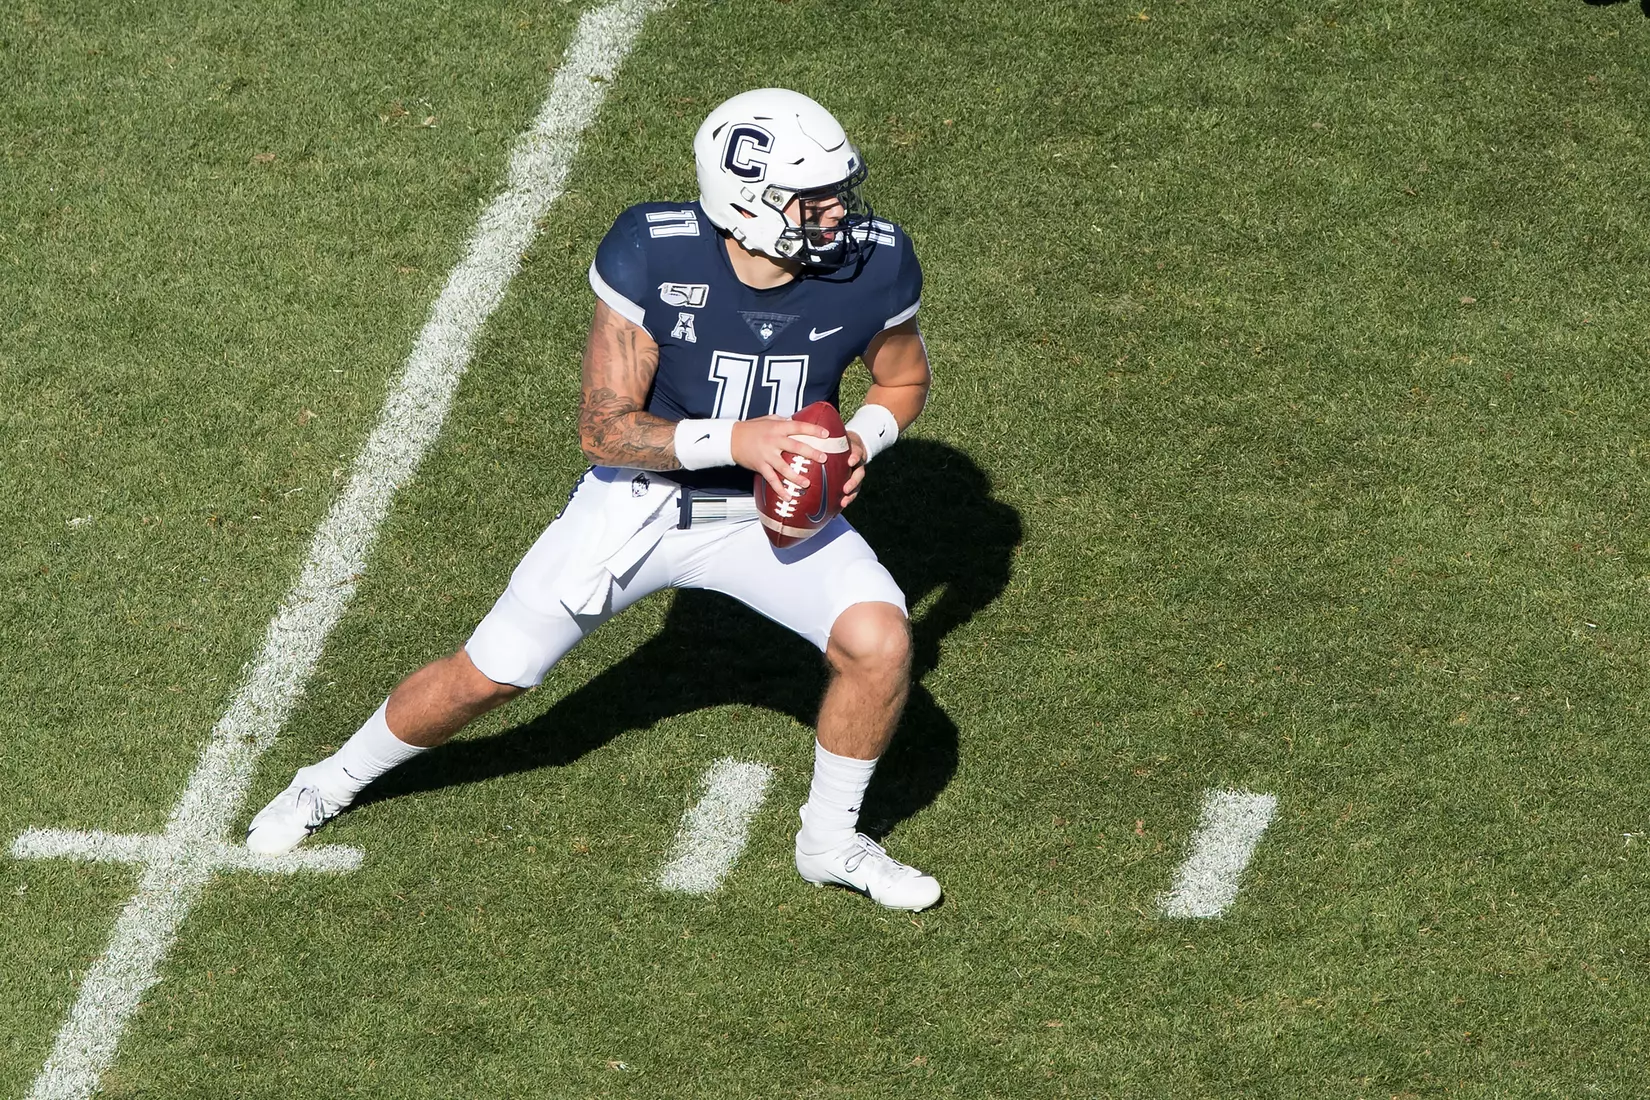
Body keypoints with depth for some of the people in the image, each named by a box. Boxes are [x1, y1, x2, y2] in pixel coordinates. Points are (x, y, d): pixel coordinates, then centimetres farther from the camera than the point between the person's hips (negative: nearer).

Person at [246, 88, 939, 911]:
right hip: (641, 497, -2)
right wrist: (735, 440, -37)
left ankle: (830, 842, 7)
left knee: (879, 641, -21)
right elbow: (604, 431, -24)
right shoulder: (653, 256, -28)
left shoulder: (871, 265, -20)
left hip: (771, 512, 2)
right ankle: (334, 783, 33)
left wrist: (860, 442, -19)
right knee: (486, 677, 4)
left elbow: (904, 380, 2)